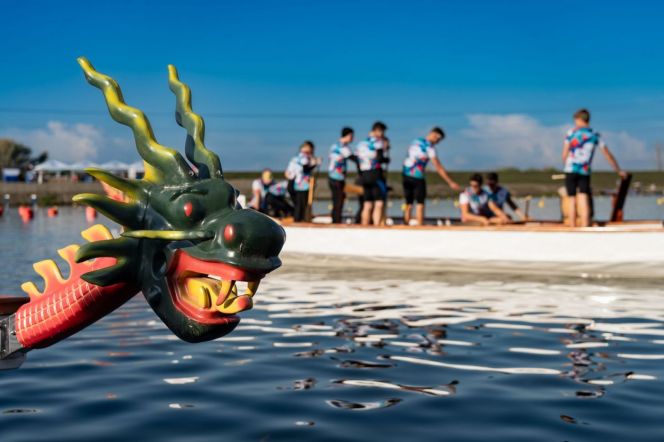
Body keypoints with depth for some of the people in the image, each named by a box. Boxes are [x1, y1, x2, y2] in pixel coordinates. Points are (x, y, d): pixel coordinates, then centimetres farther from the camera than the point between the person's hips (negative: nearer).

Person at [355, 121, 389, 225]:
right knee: (379, 204, -9)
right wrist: (386, 159, 4)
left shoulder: (360, 144, 16)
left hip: (364, 175, 7)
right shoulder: (377, 141, -4)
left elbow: (358, 163, 15)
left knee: (367, 206, 10)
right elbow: (379, 158, -15)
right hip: (376, 175, -7)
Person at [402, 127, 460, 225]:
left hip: (406, 176, 6)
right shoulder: (429, 147, -9)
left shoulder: (415, 141, 13)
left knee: (408, 203, 12)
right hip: (417, 177, -6)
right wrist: (450, 183, -11)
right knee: (420, 204, -1)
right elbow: (438, 167, -12)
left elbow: (409, 157, 13)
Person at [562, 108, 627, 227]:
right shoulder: (595, 135, 11)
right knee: (584, 200, -6)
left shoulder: (571, 132, 4)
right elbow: (608, 155, 15)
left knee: (572, 200, 6)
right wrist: (619, 171, 25)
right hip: (585, 172, 1)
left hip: (570, 170, -1)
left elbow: (564, 155, 2)